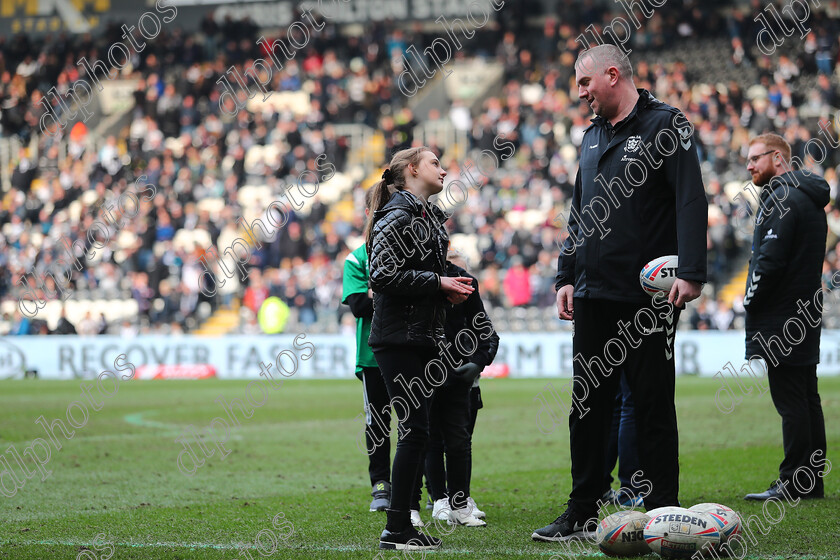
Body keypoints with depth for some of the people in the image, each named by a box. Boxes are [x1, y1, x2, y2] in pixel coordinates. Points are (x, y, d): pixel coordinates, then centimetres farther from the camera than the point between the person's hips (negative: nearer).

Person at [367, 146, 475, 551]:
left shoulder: (429, 216, 17)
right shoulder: (397, 215, -11)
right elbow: (383, 275, -19)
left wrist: (449, 289, 7)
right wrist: (437, 283, -15)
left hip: (423, 337, 9)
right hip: (399, 339, -9)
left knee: (416, 430, 9)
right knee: (414, 430, -10)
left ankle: (403, 524, 14)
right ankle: (396, 530, -6)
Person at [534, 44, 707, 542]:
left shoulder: (665, 124, -5)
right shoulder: (593, 136, 17)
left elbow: (691, 201, -13)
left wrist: (691, 272, -21)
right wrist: (567, 276, 14)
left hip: (650, 296, -7)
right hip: (594, 295, 7)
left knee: (654, 405, -1)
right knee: (588, 404, 7)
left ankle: (663, 513, 5)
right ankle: (582, 514, 13)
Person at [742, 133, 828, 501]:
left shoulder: (783, 198, -13)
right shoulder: (810, 198, 18)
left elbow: (770, 259, -20)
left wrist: (751, 302, -8)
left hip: (782, 316, -10)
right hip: (807, 311, 10)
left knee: (790, 402, -9)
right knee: (806, 399, 10)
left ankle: (794, 483, -9)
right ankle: (812, 480, 13)